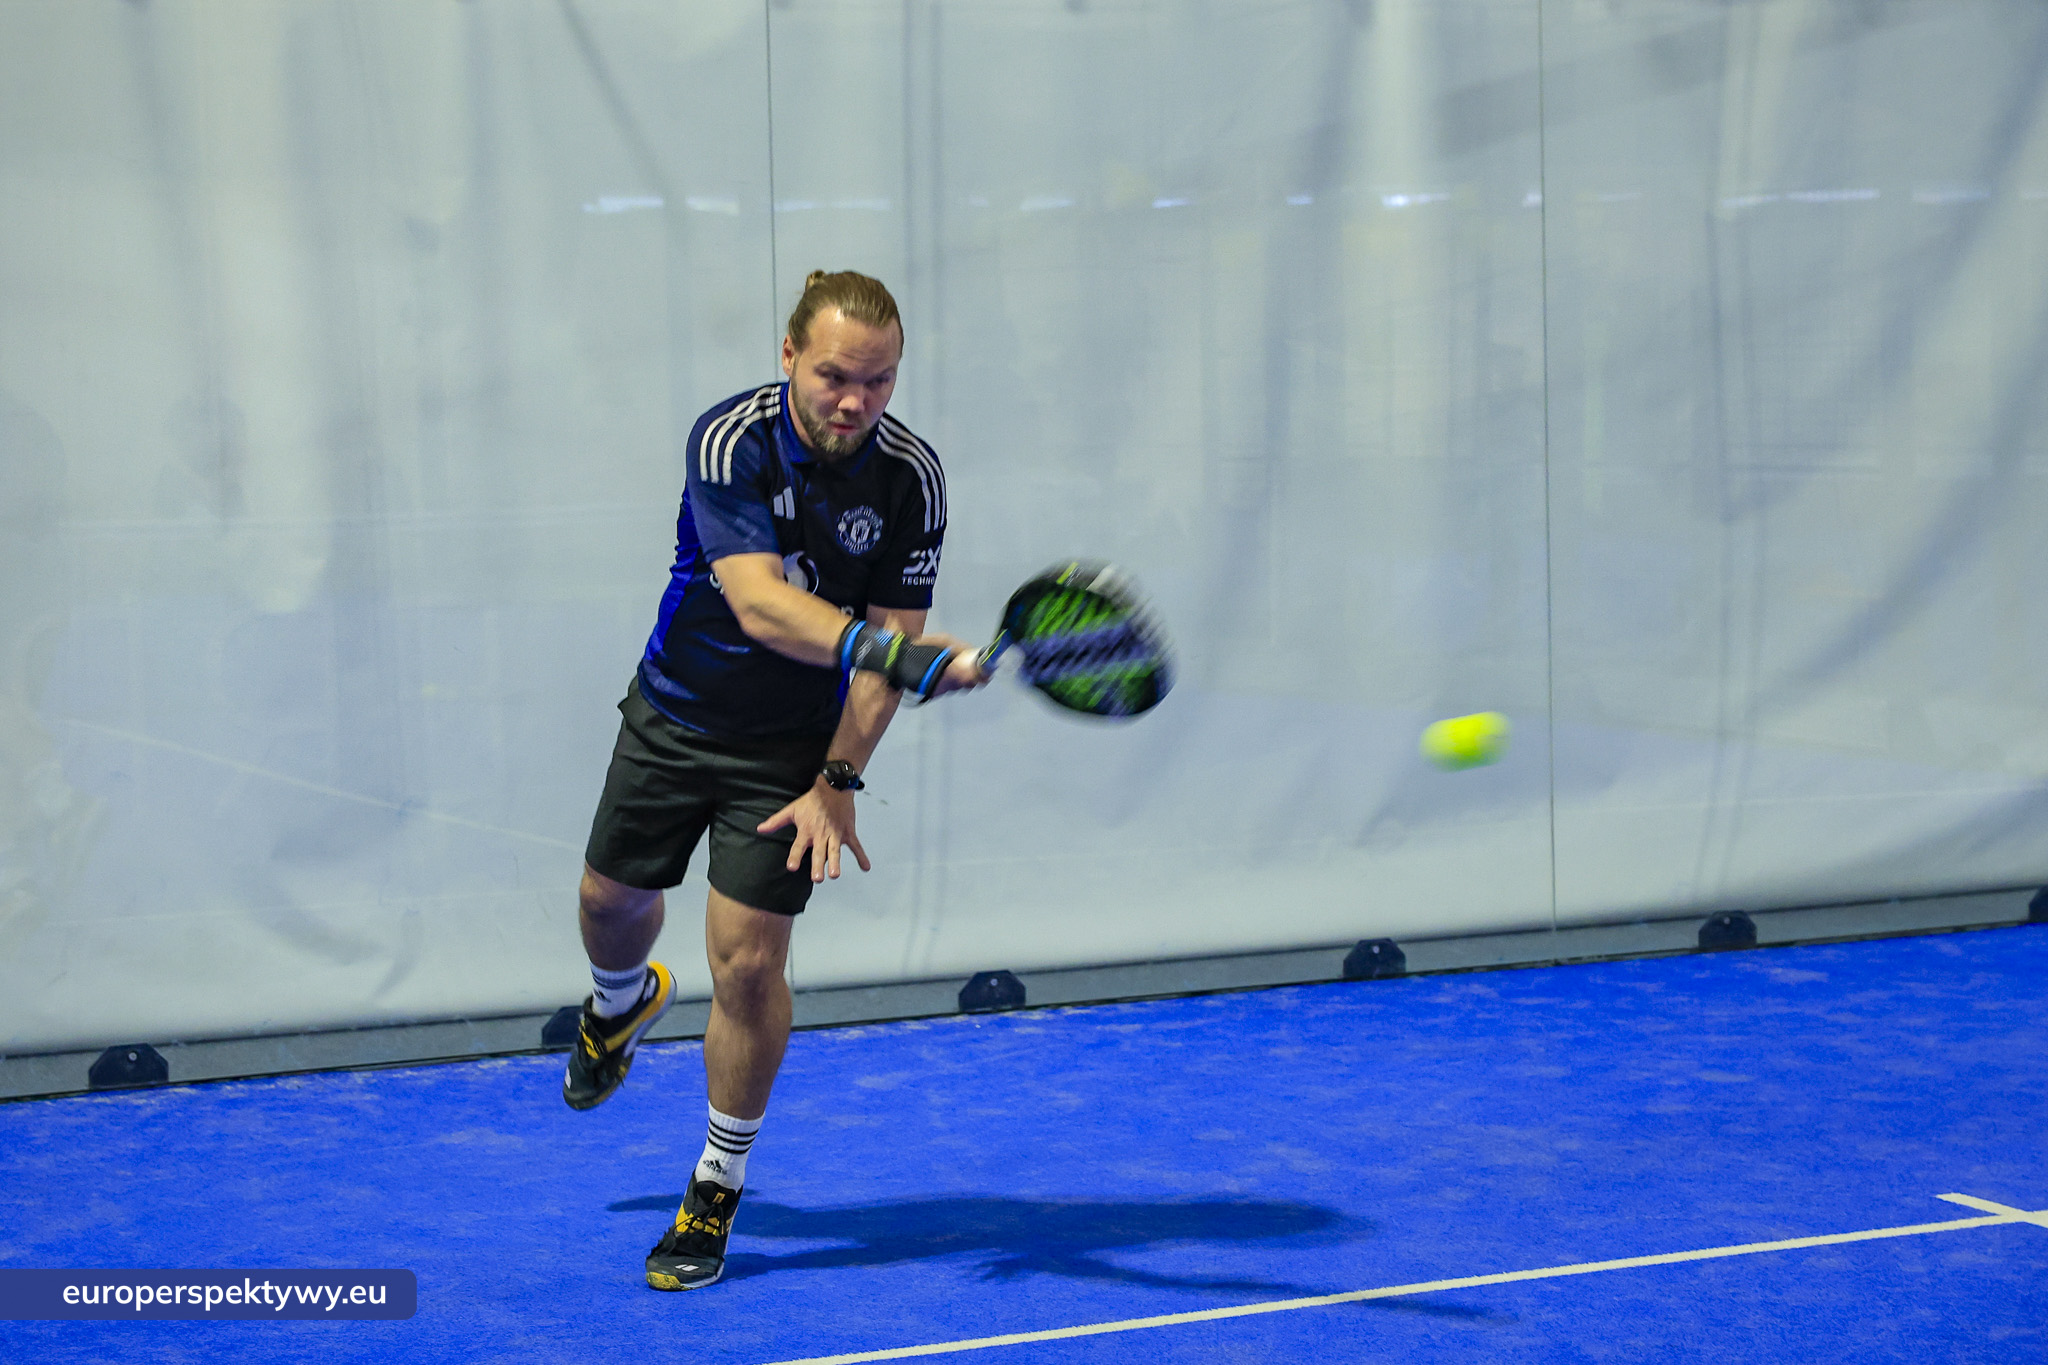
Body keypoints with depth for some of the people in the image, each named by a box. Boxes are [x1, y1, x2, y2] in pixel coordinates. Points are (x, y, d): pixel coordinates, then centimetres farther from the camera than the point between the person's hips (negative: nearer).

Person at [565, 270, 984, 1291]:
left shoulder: (910, 479, -18)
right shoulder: (730, 441, -25)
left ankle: (716, 1192, 11)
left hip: (795, 747, -1)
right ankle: (625, 1004, 58)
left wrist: (837, 782, -23)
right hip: (674, 717, 1)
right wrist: (897, 655, -53)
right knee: (612, 900, 19)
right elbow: (759, 603, -38)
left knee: (747, 962, -8)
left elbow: (890, 641, -13)